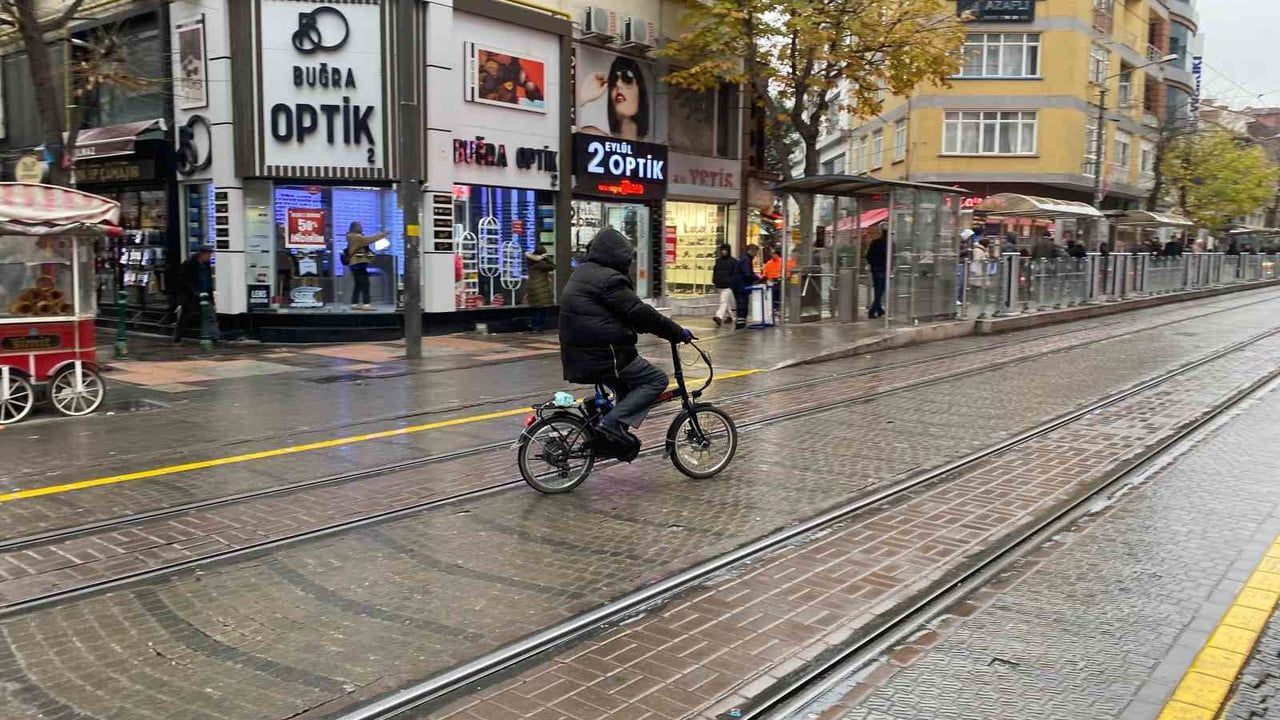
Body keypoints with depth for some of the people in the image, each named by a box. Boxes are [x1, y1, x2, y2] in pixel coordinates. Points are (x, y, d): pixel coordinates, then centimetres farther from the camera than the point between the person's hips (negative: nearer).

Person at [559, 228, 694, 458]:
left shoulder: (582, 273, 16)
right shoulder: (609, 279, -15)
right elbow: (641, 313, -18)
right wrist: (678, 332, -10)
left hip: (579, 355, 10)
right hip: (604, 354, -10)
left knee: (626, 390, 27)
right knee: (656, 380, -3)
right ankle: (612, 423, -13)